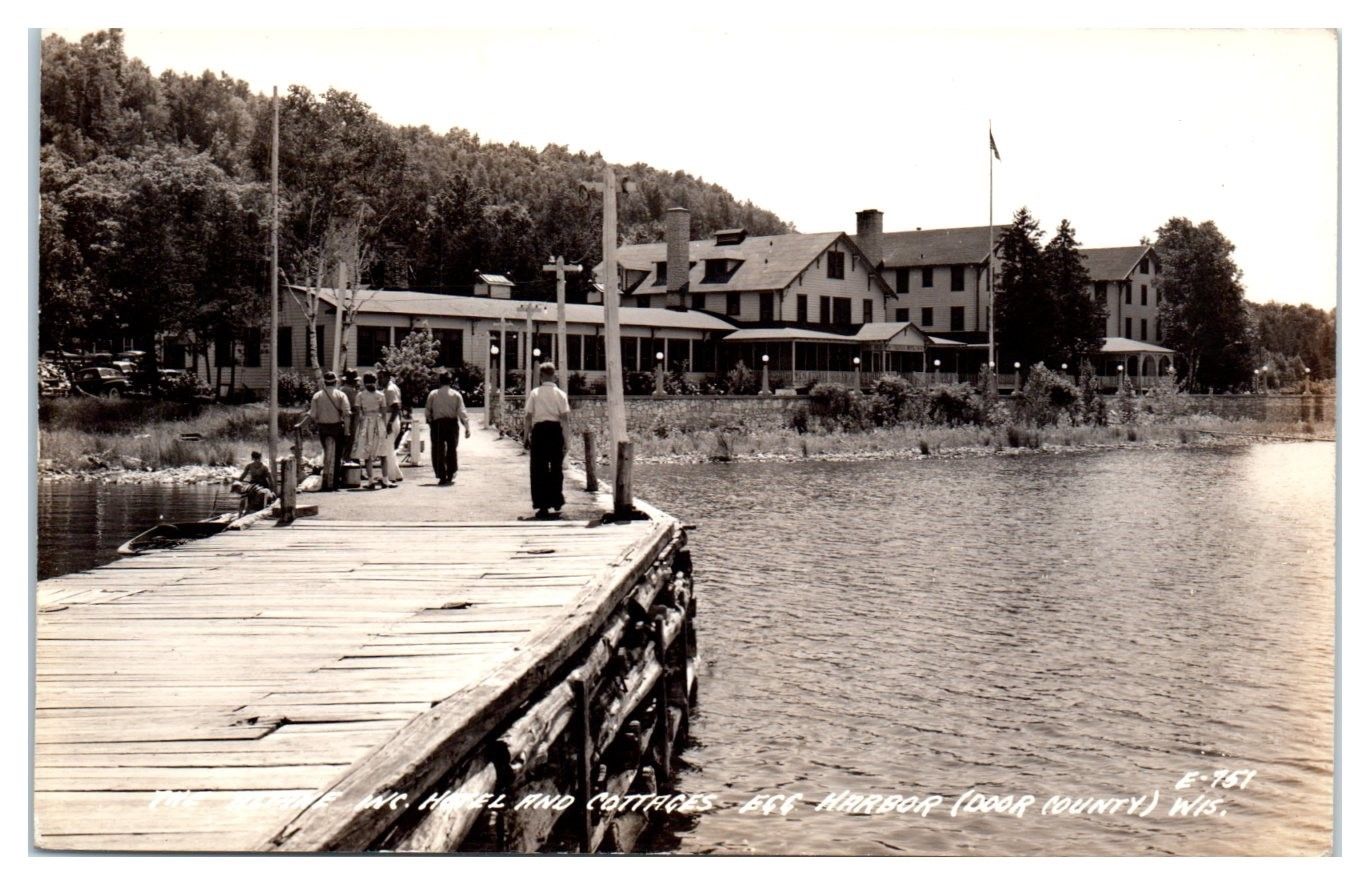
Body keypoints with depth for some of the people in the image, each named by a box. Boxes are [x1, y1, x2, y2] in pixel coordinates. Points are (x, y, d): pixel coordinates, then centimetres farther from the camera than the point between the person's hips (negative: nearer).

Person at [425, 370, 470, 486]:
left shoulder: (433, 394, 0)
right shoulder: (456, 394, 0)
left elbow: (427, 411, 0)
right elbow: (462, 412, -4)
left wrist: (429, 421, 17)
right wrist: (467, 427, -1)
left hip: (437, 424, -1)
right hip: (452, 423, 1)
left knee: (438, 451, 3)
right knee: (451, 449, 16)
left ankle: (442, 477, -4)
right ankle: (450, 475, 23)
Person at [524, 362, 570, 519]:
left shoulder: (535, 393, 1)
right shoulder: (560, 394, 0)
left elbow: (528, 416, -2)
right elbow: (565, 418, -5)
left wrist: (527, 435, 6)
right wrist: (567, 440, -1)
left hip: (539, 430, -1)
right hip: (555, 430, 1)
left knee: (539, 468, 5)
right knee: (556, 466, 17)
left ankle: (543, 505, 1)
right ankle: (556, 500, 29)